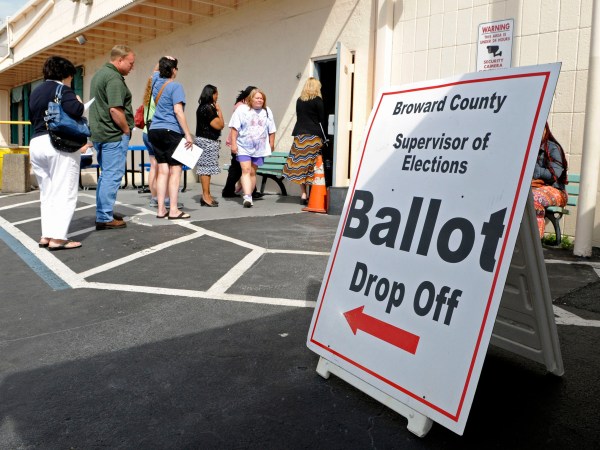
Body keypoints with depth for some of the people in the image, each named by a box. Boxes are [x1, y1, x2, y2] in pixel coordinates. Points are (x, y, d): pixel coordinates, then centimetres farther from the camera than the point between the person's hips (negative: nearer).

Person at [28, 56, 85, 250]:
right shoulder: (62, 89, -5)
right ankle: (57, 238, -11)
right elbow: (75, 111, -21)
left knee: (47, 194, 13)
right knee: (64, 193, -6)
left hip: (36, 144, 8)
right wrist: (79, 102, -1)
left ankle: (46, 236, 11)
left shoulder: (35, 92, 19)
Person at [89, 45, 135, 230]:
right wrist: (127, 130, -10)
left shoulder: (99, 74, 18)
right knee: (112, 176, -6)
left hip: (99, 133, 10)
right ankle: (105, 218, -2)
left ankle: (103, 213, 24)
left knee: (106, 174, 17)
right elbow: (115, 110, -24)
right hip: (114, 134, -10)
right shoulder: (114, 78, -15)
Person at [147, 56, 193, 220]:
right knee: (175, 170, -5)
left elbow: (157, 71, 39)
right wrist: (188, 134, -17)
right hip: (171, 131, -7)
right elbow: (178, 111, -16)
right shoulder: (175, 86, -7)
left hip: (154, 131, 7)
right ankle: (173, 210, -7)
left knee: (163, 170, 6)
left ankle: (161, 209, 5)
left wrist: (165, 62, 34)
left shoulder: (156, 81, 14)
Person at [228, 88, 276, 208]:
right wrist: (233, 143, -8)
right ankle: (247, 197, -21)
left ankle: (249, 196, 18)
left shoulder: (267, 111, 8)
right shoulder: (241, 109, -1)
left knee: (253, 172, 8)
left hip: (260, 148, 3)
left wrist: (271, 144, 12)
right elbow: (234, 128, -3)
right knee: (246, 170, -14)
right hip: (243, 147, -3)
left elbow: (271, 131, 13)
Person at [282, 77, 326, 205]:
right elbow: (322, 120, -2)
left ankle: (304, 194, 4)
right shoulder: (318, 100, -1)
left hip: (300, 135, 4)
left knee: (300, 165, 3)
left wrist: (298, 134, 16)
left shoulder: (299, 100, 12)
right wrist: (323, 137, 4)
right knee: (313, 165, -3)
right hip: (314, 136, -4)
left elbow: (299, 118, 13)